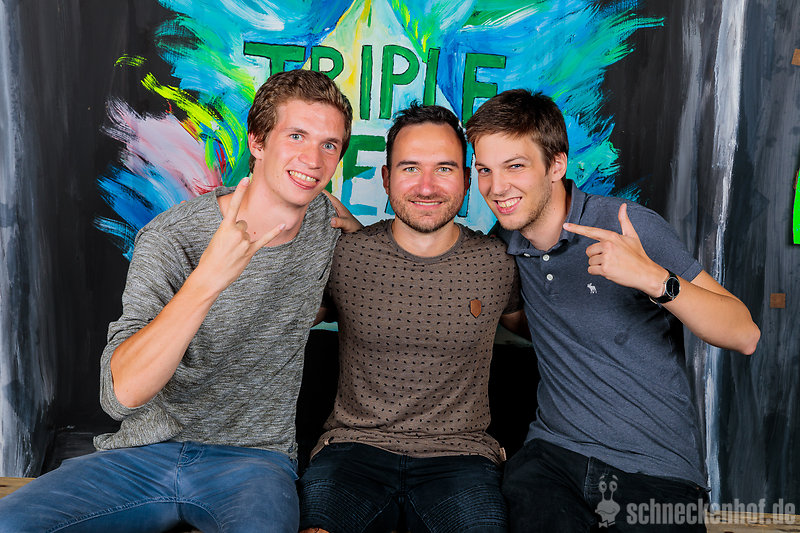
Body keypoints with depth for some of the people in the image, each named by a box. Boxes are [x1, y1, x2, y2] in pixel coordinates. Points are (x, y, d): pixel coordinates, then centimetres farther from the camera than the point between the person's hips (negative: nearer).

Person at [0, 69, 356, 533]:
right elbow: (121, 394, -23)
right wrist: (207, 279, -34)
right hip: (146, 454, 1)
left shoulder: (330, 225, 0)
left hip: (254, 456, 0)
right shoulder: (171, 237, -10)